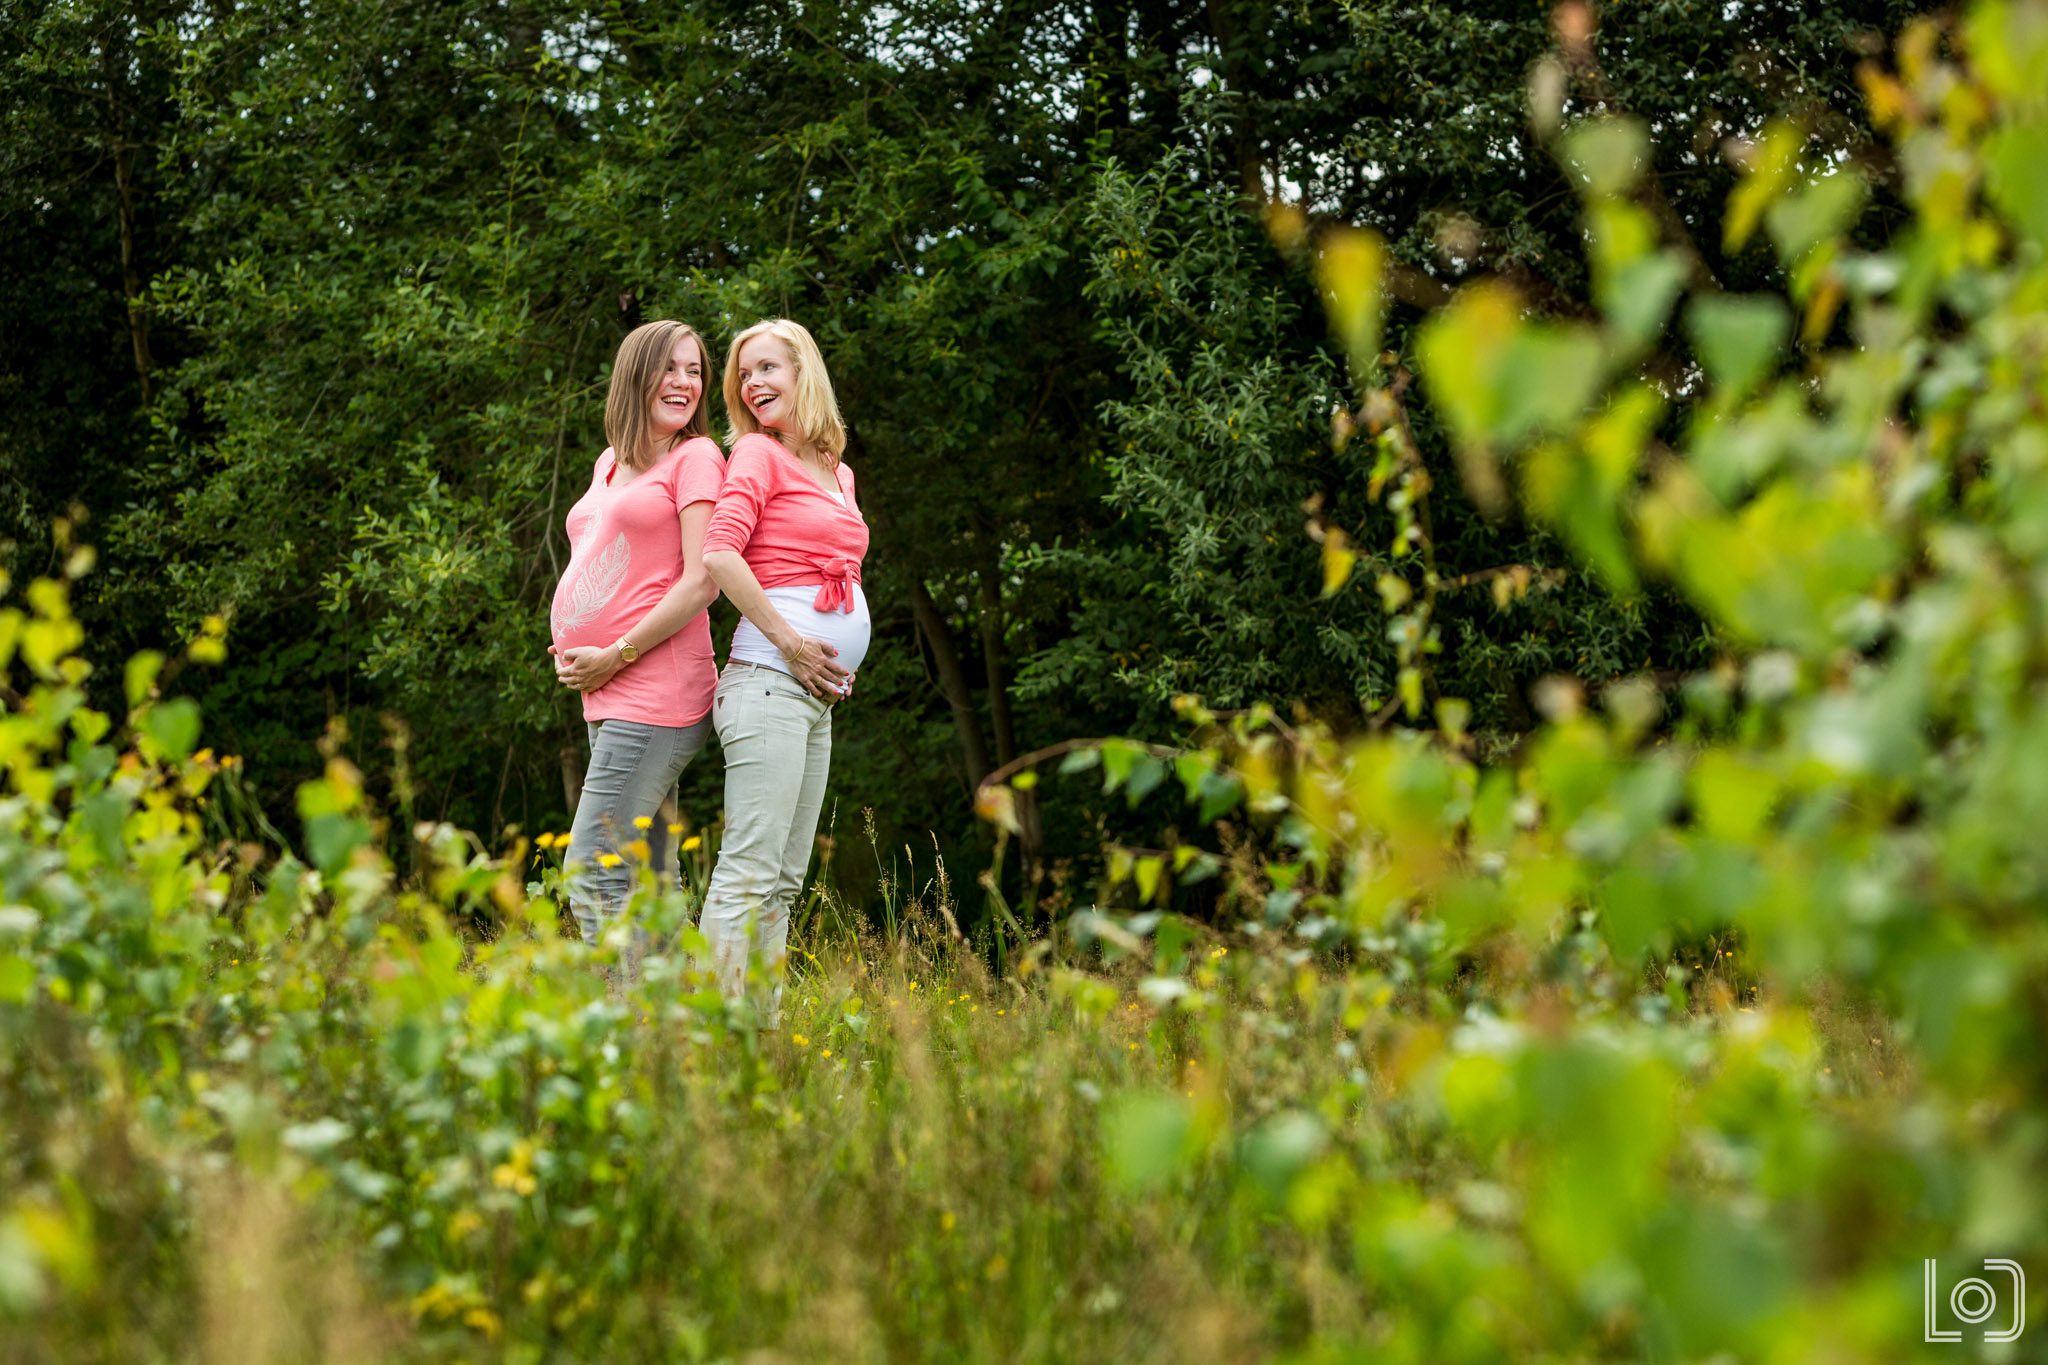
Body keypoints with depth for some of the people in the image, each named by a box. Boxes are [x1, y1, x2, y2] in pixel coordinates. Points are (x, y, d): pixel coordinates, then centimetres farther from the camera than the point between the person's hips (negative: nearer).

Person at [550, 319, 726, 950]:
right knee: (646, 881, 8)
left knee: (593, 875, -15)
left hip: (655, 686, -8)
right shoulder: (610, 462, 20)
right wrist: (568, 656, 8)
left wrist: (614, 657, -11)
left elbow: (701, 583, -11)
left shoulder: (696, 456, -2)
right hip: (607, 695, 8)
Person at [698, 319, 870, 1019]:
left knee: (784, 881, 8)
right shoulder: (758, 453, -3)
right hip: (770, 679, -8)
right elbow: (719, 554, -17)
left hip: (816, 695, 8)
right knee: (750, 871, -14)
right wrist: (791, 643, -16)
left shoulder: (837, 472, 20)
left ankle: (761, 1031, 11)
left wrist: (841, 662, 10)